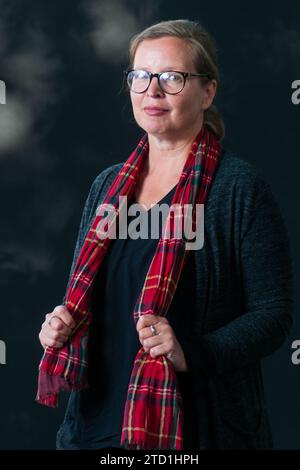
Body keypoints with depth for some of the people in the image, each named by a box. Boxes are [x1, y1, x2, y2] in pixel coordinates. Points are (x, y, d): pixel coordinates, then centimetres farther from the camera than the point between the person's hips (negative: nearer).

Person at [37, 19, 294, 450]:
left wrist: (191, 354, -24)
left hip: (196, 426, -5)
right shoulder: (108, 185, 9)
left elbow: (274, 314, -12)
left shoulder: (241, 187, -9)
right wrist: (63, 325, -1)